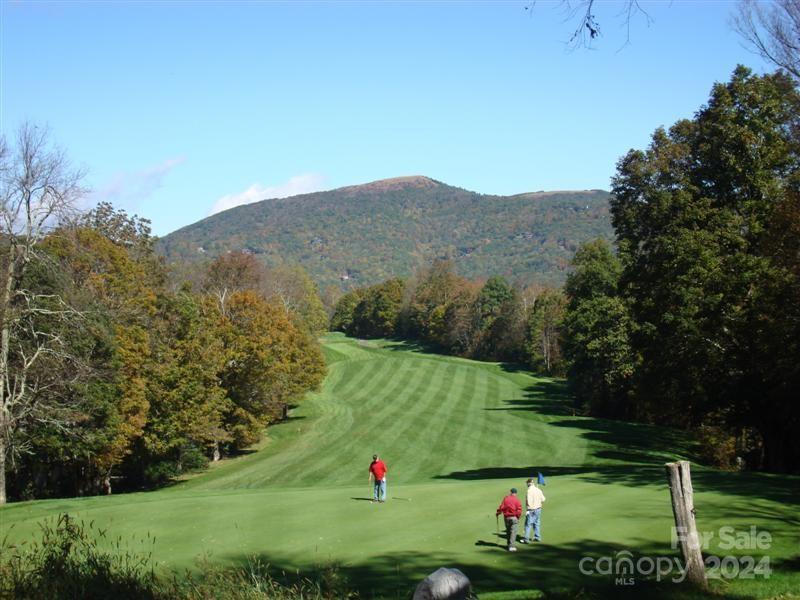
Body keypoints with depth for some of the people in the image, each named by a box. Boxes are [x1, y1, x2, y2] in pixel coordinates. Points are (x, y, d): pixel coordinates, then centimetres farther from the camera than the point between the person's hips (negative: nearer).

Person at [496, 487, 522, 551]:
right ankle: (511, 546, -11)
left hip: (506, 517, 4)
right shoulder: (516, 499, -8)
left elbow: (501, 507, -3)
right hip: (514, 517, -4)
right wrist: (518, 516, 1)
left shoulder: (506, 498, 0)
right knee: (513, 532, -4)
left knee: (508, 531, 18)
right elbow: (519, 509, -13)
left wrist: (498, 513, 13)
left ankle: (509, 544, 26)